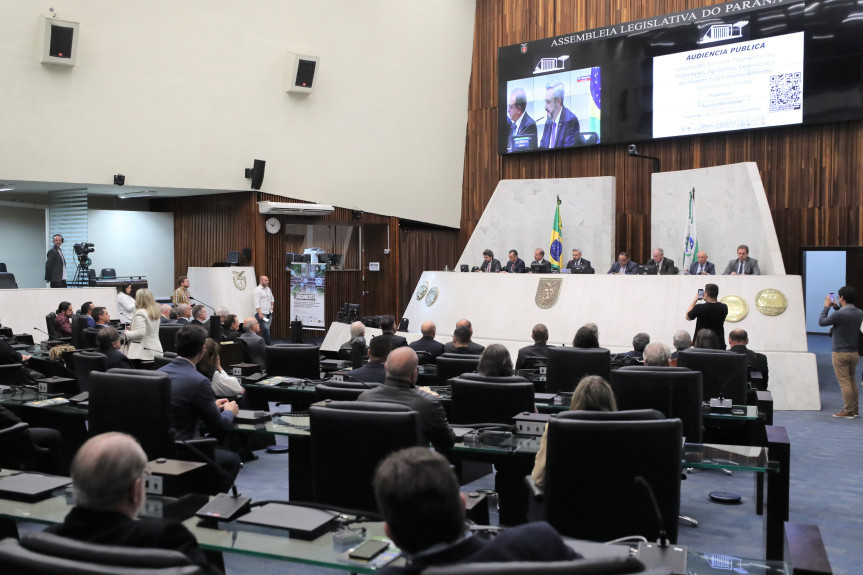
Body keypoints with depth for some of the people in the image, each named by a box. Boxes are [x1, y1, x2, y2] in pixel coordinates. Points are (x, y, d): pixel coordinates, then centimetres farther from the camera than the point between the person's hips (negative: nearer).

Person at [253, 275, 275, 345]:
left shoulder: (268, 289, 15)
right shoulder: (257, 290, -9)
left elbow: (272, 298, 33)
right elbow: (256, 304, -16)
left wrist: (272, 306, 20)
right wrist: (260, 314, -22)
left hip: (269, 313, 7)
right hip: (262, 314, -7)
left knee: (267, 329, 5)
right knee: (265, 329, -14)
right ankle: (269, 344, -10)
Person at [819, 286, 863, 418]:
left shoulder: (840, 314, -22)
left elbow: (821, 322, -8)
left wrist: (826, 307, 4)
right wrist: (836, 307, 20)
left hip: (840, 353, -7)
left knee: (844, 382, -1)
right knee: (852, 381, 18)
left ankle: (848, 411, 4)